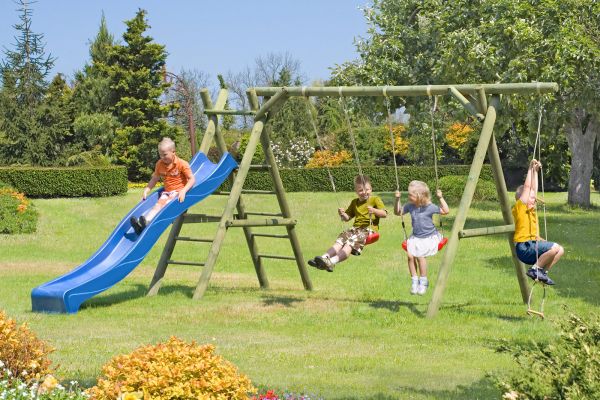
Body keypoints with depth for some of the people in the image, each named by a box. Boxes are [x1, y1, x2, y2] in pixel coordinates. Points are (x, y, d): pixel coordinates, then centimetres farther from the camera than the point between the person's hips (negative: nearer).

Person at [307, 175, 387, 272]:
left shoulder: (375, 200, 7)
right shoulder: (354, 202, 24)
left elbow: (384, 214, -3)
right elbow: (347, 218, 28)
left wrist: (374, 210, -21)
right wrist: (342, 214, 5)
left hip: (369, 229, -6)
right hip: (356, 228, 7)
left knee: (351, 241, -32)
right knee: (341, 239, -23)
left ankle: (333, 261, -53)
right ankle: (325, 257, -42)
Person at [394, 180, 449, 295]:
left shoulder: (430, 207, -14)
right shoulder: (410, 206, 0)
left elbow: (446, 211, -14)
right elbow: (398, 212, 14)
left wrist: (441, 198, -21)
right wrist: (397, 200, 1)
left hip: (430, 237, -5)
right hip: (416, 237, 5)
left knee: (419, 255, -23)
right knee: (410, 255, -19)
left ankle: (423, 281, -5)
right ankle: (414, 280, -4)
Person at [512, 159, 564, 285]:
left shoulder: (531, 209, 19)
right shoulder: (520, 207, -4)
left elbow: (533, 188, 23)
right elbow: (527, 187, -7)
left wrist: (535, 171, 26)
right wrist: (530, 169, -1)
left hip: (532, 244, 10)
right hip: (524, 247, -10)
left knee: (560, 250, 9)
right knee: (555, 247, -23)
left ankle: (542, 272, 6)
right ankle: (535, 269, -13)